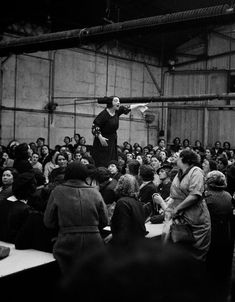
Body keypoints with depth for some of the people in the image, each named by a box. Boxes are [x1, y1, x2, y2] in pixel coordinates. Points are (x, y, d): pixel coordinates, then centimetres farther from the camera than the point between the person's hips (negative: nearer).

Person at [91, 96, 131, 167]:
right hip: (103, 141, -7)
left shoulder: (117, 111, 3)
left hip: (113, 141, 7)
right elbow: (94, 126, -20)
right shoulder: (104, 114, -18)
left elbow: (128, 108, 16)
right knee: (102, 164, -8)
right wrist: (100, 137, -30)